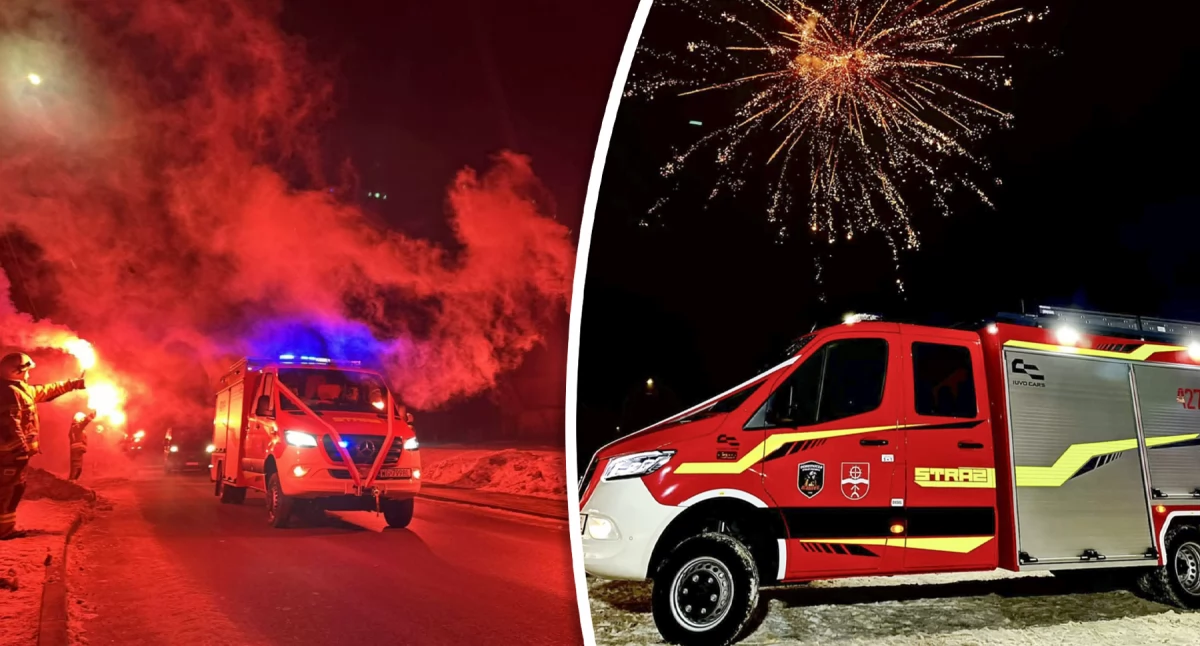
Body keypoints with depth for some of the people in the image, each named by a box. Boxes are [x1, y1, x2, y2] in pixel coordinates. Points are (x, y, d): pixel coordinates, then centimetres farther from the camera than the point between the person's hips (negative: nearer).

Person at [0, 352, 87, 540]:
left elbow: (47, 390, 30)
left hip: (16, 451, 11)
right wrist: (22, 449, -25)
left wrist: (73, 384, 34)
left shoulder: (23, 389, 15)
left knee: (16, 488, 16)